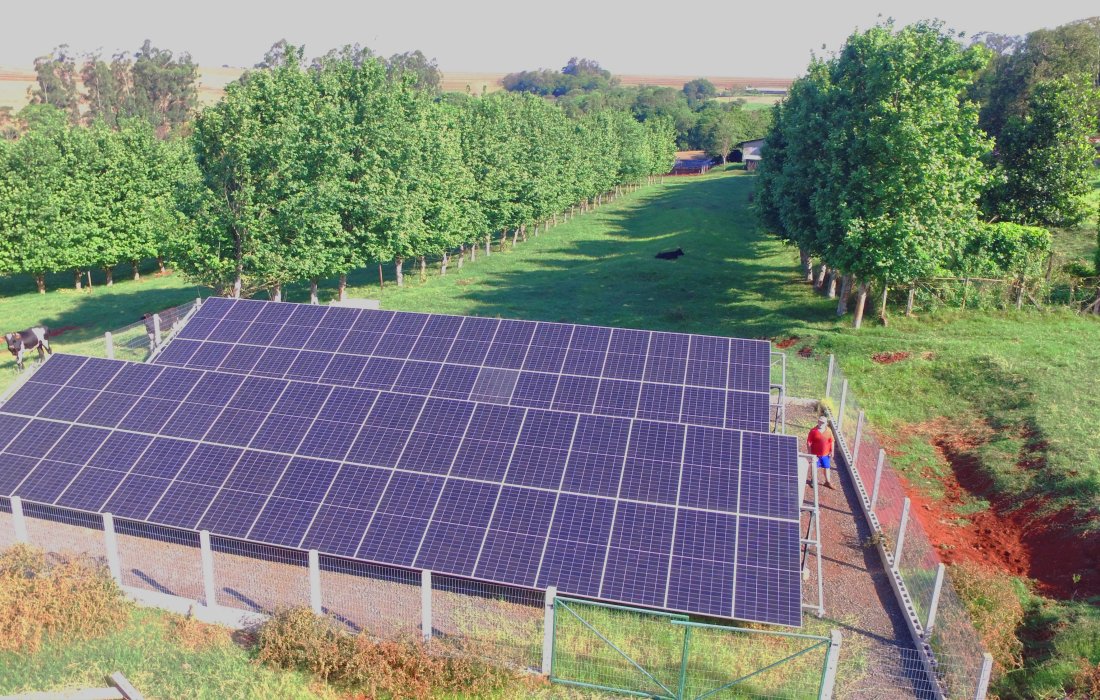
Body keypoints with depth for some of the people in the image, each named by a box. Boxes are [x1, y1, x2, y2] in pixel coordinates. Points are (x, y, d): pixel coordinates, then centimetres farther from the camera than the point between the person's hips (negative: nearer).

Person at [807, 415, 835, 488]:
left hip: (825, 454, 3)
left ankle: (828, 481, 34)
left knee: (827, 467, 15)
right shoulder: (813, 431, -17)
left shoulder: (829, 431, -6)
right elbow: (808, 442, -12)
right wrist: (810, 453, -14)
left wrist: (831, 451, 3)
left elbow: (831, 442, 4)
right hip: (815, 454, -3)